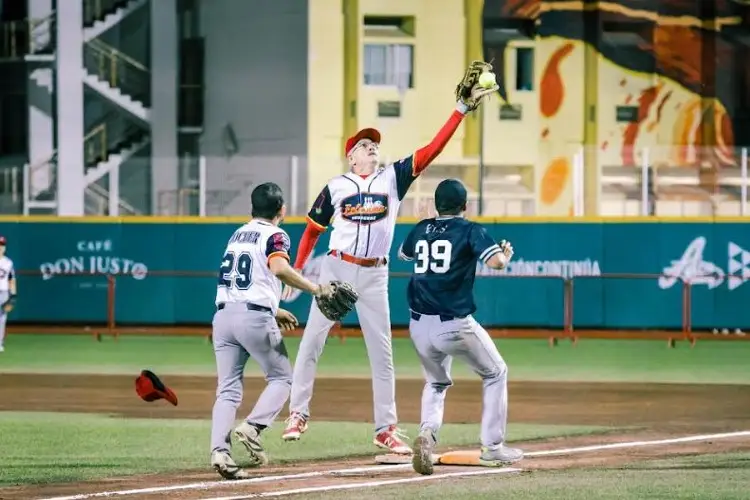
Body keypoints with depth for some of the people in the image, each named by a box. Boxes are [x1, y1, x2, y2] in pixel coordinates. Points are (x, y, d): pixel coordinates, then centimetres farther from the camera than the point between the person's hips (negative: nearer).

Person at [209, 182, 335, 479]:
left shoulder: (238, 234, 22)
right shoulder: (274, 235, 0)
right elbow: (278, 268, -22)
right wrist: (314, 288, -17)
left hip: (223, 313, 6)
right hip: (255, 317, -6)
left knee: (228, 389, 4)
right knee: (281, 378, 10)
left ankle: (219, 450, -14)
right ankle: (252, 428, -12)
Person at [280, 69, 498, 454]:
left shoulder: (393, 177, 5)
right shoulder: (335, 187, 2)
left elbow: (433, 149, -2)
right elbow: (312, 231, 9)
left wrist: (463, 109, -9)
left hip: (374, 275, 2)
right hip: (336, 270, -2)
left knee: (382, 353, 4)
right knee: (312, 341, -4)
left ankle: (386, 429, 9)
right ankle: (298, 414, 5)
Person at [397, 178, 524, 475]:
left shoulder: (421, 230, 11)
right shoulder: (470, 230, -3)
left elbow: (402, 254, 32)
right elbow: (496, 262, -18)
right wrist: (506, 253, 4)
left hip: (419, 326, 4)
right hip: (454, 325, -4)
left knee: (436, 383, 27)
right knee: (495, 373, 19)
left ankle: (427, 433, -3)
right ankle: (493, 447, 14)